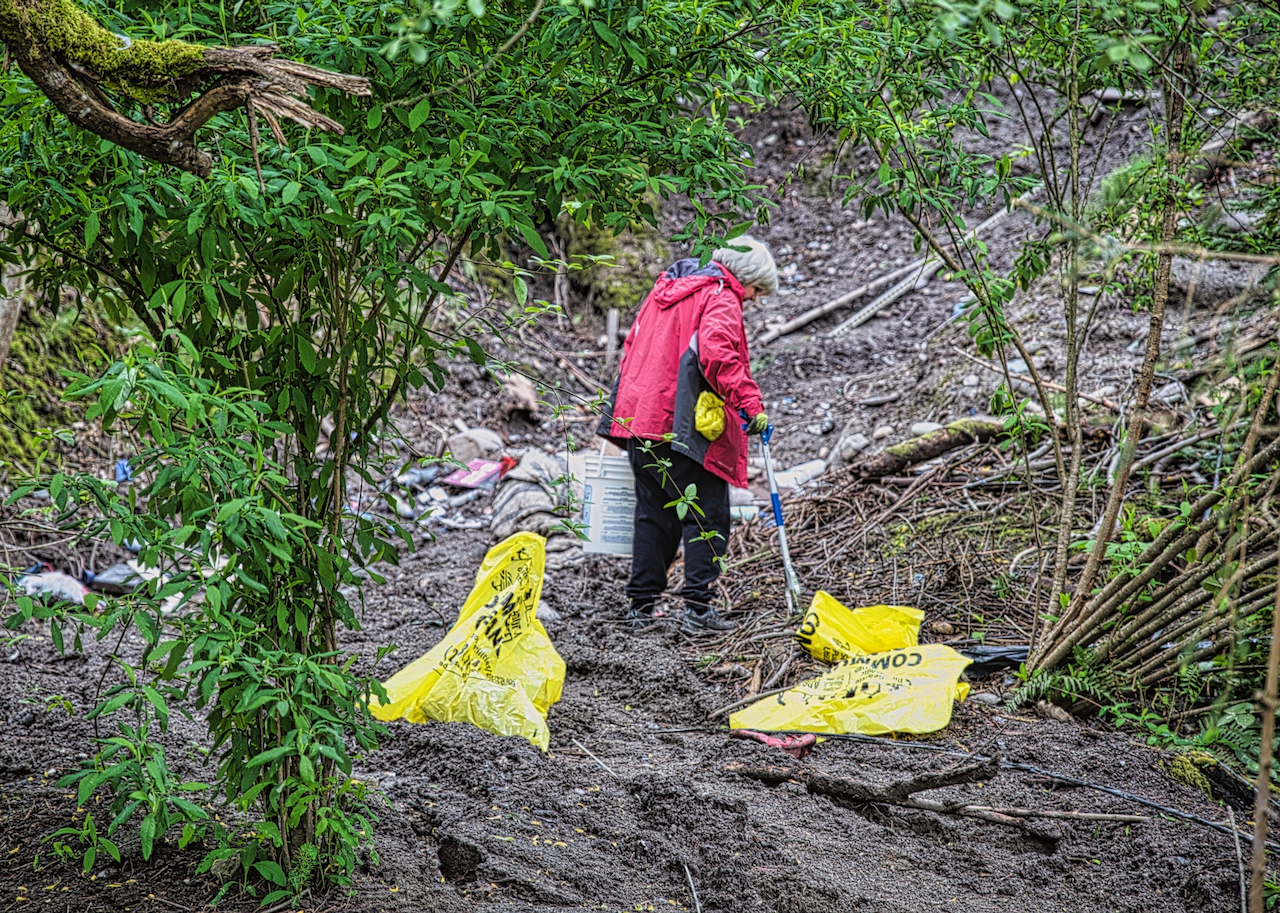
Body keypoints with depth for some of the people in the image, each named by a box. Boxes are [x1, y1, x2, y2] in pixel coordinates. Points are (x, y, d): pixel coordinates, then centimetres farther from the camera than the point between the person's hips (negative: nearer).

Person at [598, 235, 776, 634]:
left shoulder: (666, 288, 19)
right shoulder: (720, 299, -7)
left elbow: (633, 346, 25)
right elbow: (716, 353, -25)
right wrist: (750, 403, -24)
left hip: (640, 423, 8)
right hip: (686, 429, -8)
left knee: (655, 515, 15)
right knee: (707, 518, 0)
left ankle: (641, 605, 18)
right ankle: (698, 609, -3)